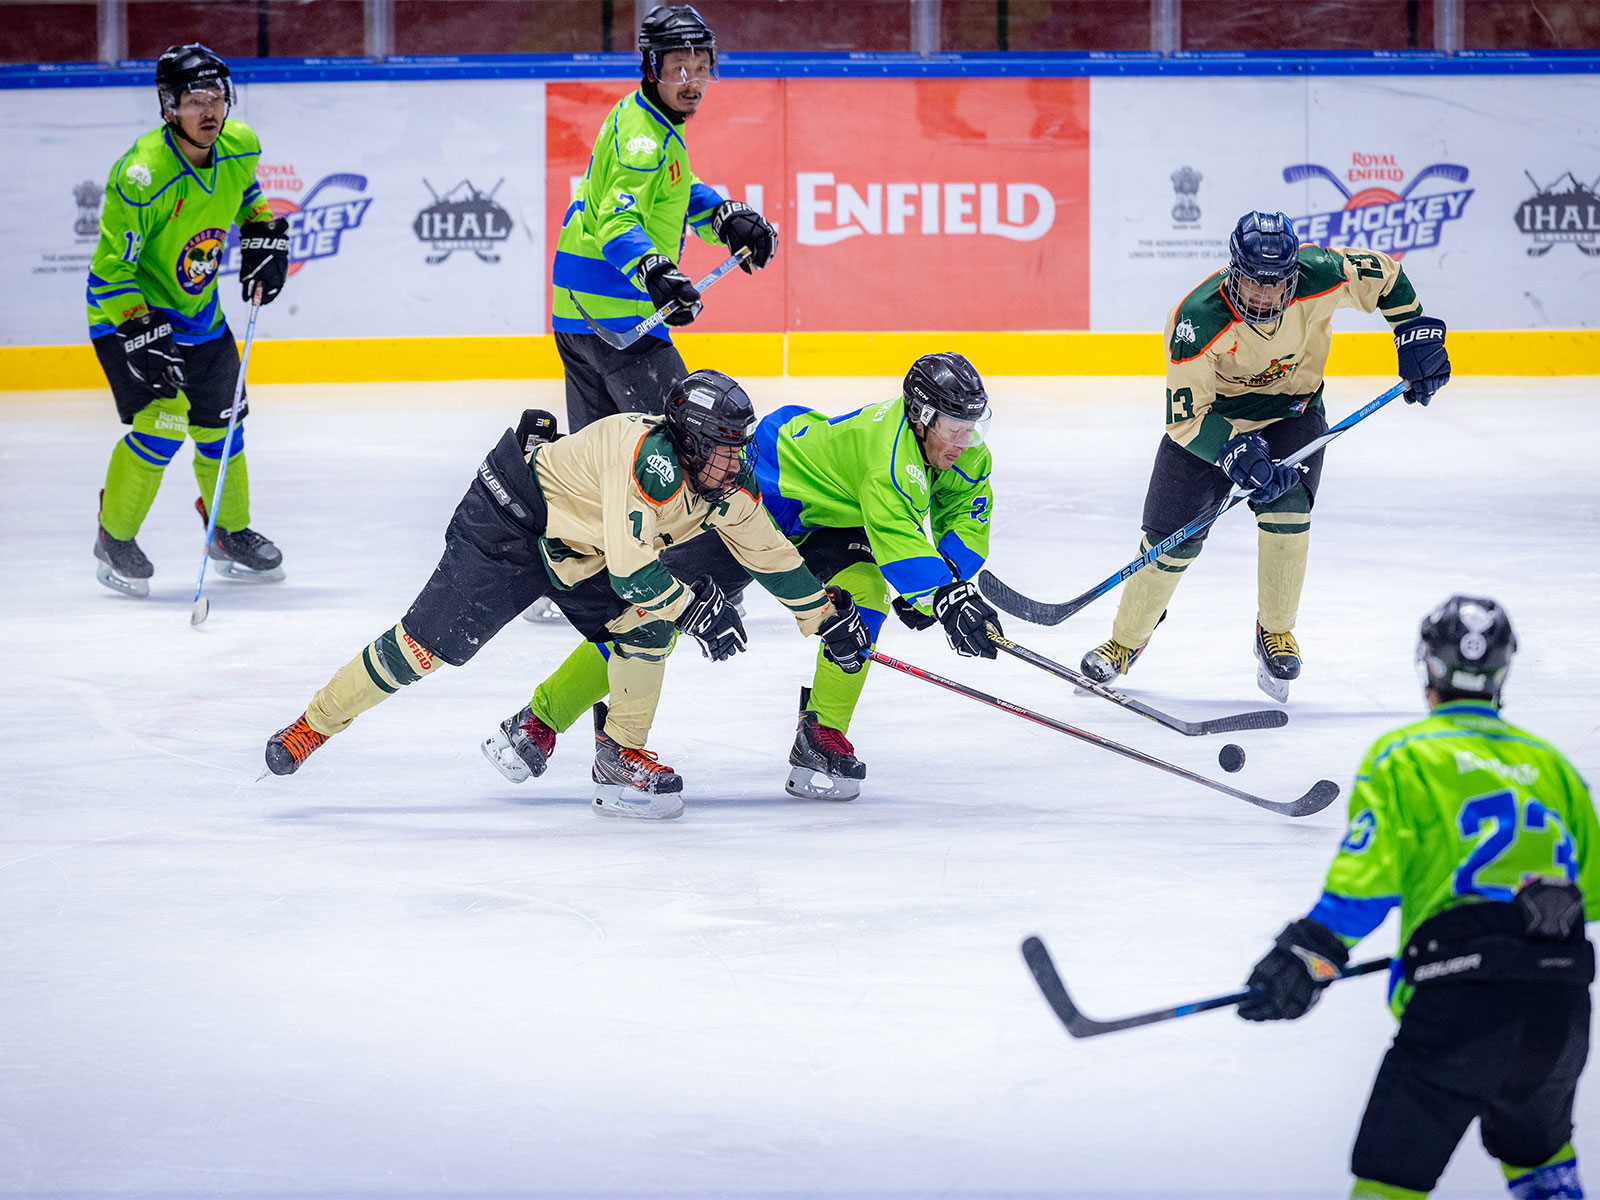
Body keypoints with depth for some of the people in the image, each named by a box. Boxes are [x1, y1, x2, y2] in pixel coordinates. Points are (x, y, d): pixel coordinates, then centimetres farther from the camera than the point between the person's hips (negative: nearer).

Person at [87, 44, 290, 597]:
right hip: (130, 314, -7)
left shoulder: (240, 146, -10)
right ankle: (114, 540, 1)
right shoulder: (142, 176, -31)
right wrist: (141, 334, -30)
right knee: (163, 423, -17)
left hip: (200, 312, 7)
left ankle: (230, 533, 33)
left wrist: (263, 234, 0)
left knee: (221, 423, 12)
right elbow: (110, 270, -24)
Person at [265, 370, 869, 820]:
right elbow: (628, 565, -37)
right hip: (510, 519, -8)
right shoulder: (651, 459, -33)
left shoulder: (728, 486, -7)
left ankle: (619, 754, 6)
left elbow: (768, 551, 8)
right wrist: (694, 608, -29)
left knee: (650, 626, -9)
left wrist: (828, 617, 11)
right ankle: (314, 724, 3)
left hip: (577, 554, 8)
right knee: (430, 642, -9)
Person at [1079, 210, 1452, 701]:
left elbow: (1385, 275, -8)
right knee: (1173, 537, -4)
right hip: (1211, 414, -2)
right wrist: (1237, 456, -42)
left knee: (1286, 506, -23)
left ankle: (1276, 632, -2)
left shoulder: (1320, 275, -28)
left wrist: (1418, 336, -8)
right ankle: (1127, 639, 20)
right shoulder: (1198, 321, -35)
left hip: (1291, 412, 2)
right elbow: (1185, 417, -31)